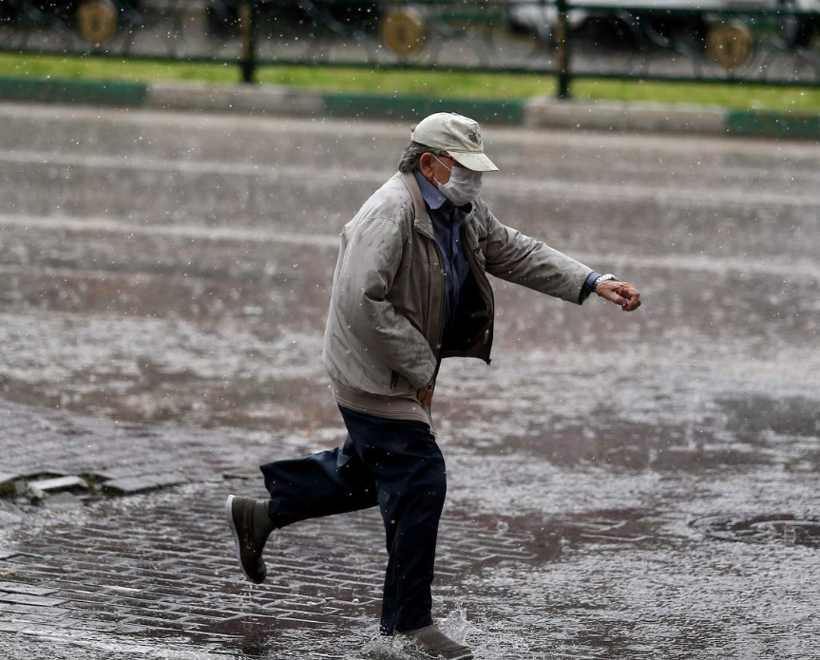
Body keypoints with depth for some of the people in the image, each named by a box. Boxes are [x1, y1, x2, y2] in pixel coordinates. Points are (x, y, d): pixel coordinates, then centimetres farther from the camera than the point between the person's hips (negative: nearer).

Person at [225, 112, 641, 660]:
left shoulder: (462, 209, 5)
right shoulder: (391, 214, -25)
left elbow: (513, 251, 16)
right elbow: (361, 301, -30)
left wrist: (591, 283, 6)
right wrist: (419, 367, -23)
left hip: (408, 367, 10)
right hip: (374, 371, -10)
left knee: (369, 472, 23)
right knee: (419, 482, -9)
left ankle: (259, 515, 38)